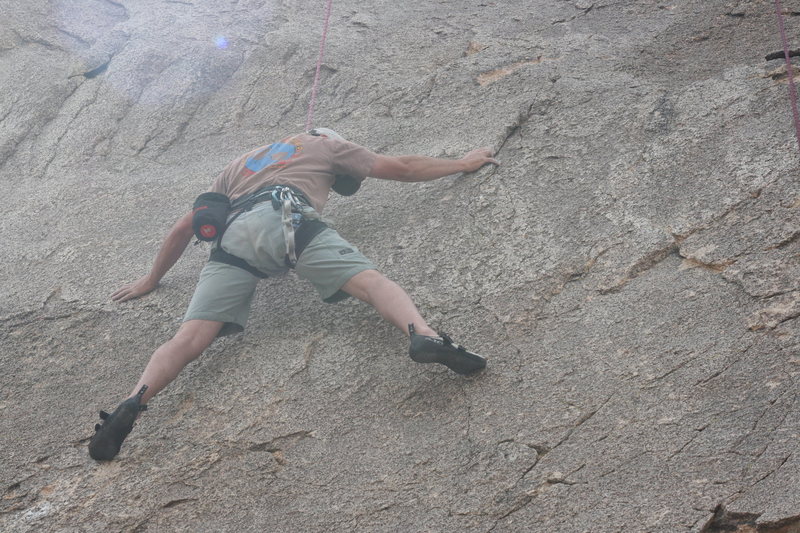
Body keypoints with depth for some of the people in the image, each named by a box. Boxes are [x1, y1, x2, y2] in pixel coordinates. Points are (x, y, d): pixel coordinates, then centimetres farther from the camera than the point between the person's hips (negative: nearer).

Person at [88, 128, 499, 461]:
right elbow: (401, 168, 37)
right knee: (372, 282, -13)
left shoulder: (238, 166, 45)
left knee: (190, 338, -8)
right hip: (285, 219, -3)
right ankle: (424, 337, -42)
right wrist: (464, 163, 50)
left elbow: (183, 228, 46)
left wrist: (151, 280, 56)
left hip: (234, 237, 4)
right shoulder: (323, 144, 35)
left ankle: (132, 404, -30)